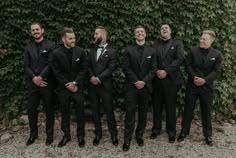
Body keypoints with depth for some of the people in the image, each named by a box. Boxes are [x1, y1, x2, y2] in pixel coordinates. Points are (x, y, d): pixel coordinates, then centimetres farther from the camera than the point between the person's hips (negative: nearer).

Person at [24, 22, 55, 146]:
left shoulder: (50, 45, -1)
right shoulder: (28, 48, 13)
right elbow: (26, 65, 5)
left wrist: (41, 77, -16)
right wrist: (34, 78, -11)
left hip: (46, 83, -4)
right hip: (32, 83, 4)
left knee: (49, 109, 6)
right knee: (31, 109, 8)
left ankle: (49, 134, 20)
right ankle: (33, 134, 26)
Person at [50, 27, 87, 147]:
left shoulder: (80, 51, -3)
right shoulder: (56, 53, -6)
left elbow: (83, 69, -3)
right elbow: (56, 72, -5)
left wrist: (75, 83, -11)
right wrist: (67, 85, -10)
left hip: (77, 87, 0)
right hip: (63, 88, 0)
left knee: (80, 112, 5)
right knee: (64, 112, 10)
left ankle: (80, 135, 21)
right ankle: (66, 135, 26)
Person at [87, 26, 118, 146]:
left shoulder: (111, 51, -2)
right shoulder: (92, 51, 15)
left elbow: (110, 69, -10)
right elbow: (89, 66, 9)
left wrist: (98, 78, -17)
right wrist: (92, 77, -11)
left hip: (105, 86, -5)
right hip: (92, 85, 5)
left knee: (109, 110, 1)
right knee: (95, 110, 11)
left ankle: (113, 134, 15)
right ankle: (98, 133, 24)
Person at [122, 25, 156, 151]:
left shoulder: (151, 51, 7)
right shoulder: (128, 50, 3)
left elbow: (153, 69, 1)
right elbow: (126, 68, -4)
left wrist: (144, 81, -12)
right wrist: (135, 81, -13)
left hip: (145, 86, 2)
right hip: (131, 86, -2)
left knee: (143, 113, 9)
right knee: (130, 113, -2)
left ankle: (139, 135, 23)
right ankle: (127, 140, 5)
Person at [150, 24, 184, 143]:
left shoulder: (177, 43, 6)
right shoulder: (155, 45, 14)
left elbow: (179, 59, -7)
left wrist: (166, 71, -14)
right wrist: (156, 71, -11)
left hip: (171, 79, -2)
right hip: (157, 79, 3)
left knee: (171, 106, 3)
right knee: (157, 106, 8)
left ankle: (171, 131, 15)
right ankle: (156, 129, 22)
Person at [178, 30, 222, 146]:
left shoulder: (217, 54, 1)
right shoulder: (193, 51, 3)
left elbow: (217, 71, -6)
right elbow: (188, 65, -1)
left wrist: (205, 80, -18)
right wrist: (194, 77, -16)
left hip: (207, 86, 0)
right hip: (192, 85, 1)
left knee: (206, 111, 9)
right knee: (188, 109, 7)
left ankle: (208, 135, 23)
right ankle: (184, 132, 21)